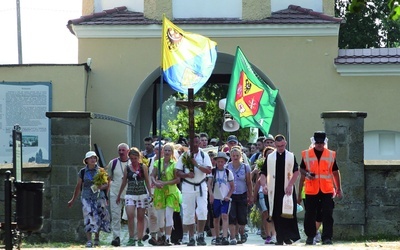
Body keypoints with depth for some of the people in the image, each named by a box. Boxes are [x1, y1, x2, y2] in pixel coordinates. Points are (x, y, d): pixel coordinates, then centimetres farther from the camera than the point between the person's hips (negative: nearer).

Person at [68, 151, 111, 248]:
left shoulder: (101, 171, 5)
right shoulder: (82, 172, 4)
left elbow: (107, 185, 8)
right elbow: (78, 186, 11)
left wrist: (101, 187, -15)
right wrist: (73, 200, 15)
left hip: (99, 197, 1)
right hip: (87, 198, -1)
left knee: (99, 218, 4)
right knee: (89, 218, -12)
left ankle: (97, 238, 24)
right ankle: (89, 241, -13)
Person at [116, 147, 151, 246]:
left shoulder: (143, 167, 2)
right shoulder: (127, 168, 6)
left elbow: (147, 181, 6)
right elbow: (124, 183, 14)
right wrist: (119, 196, 19)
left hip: (142, 194, -1)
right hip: (130, 195, 1)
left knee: (140, 218, 3)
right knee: (130, 216, -16)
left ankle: (139, 240, 9)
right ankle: (131, 239, -11)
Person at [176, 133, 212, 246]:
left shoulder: (204, 155, 4)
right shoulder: (184, 156, 5)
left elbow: (209, 170, -7)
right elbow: (178, 172, 1)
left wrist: (197, 164, -17)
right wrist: (187, 174, -17)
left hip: (201, 186, 0)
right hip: (188, 186, 1)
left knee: (202, 211, -13)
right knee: (188, 213, 2)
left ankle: (200, 236, -3)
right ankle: (191, 238, 10)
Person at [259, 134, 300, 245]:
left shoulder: (291, 156, 5)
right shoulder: (270, 157, 9)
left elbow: (296, 172, -2)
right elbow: (263, 173, 7)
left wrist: (290, 185, -13)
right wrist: (264, 185, -9)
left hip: (288, 190, -2)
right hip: (274, 190, 2)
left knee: (289, 213, -7)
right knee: (276, 214, 1)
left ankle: (289, 236, 2)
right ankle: (280, 238, 7)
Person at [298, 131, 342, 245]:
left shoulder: (331, 155, 7)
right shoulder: (306, 154, 4)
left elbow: (335, 172, 13)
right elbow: (302, 171, 13)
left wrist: (339, 189, 13)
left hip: (327, 190, 0)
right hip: (311, 191, 0)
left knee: (327, 215, -6)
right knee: (310, 215, 6)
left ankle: (327, 237, -3)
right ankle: (310, 236, 22)